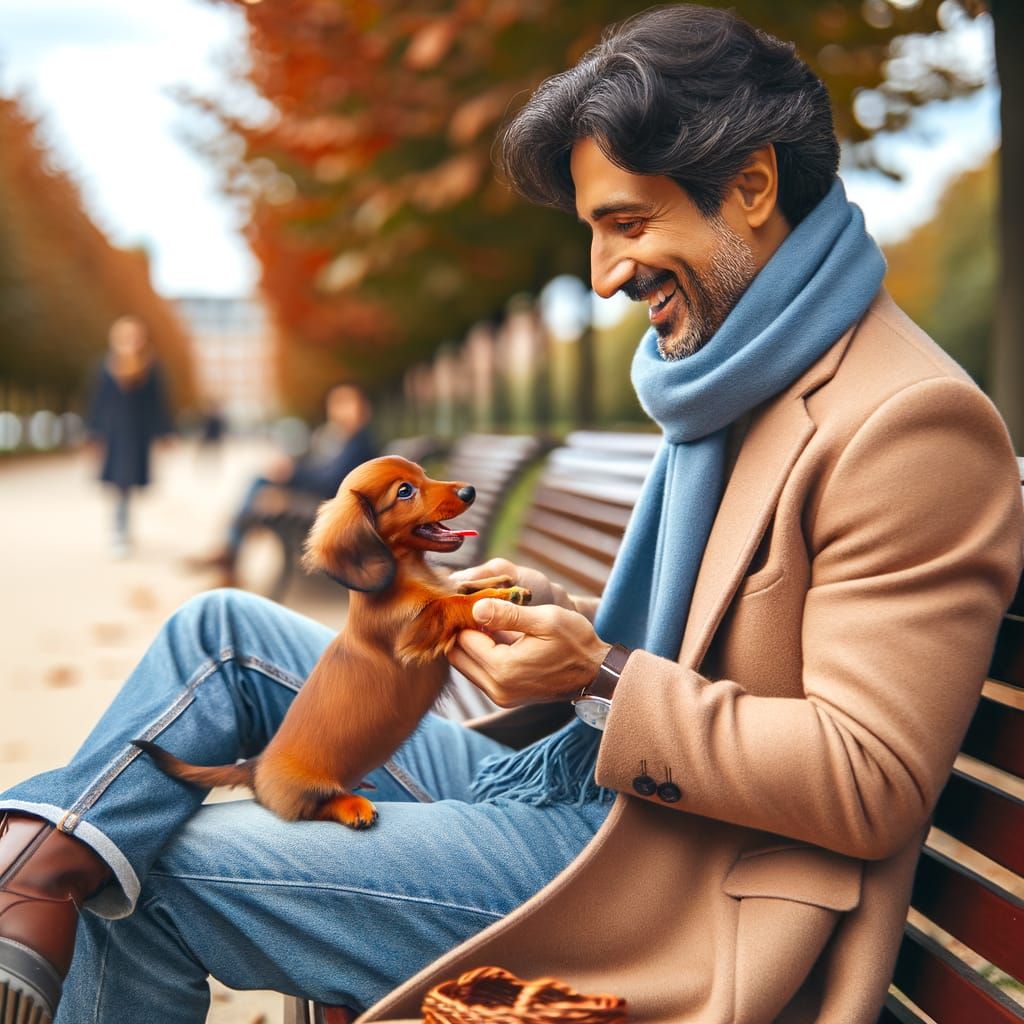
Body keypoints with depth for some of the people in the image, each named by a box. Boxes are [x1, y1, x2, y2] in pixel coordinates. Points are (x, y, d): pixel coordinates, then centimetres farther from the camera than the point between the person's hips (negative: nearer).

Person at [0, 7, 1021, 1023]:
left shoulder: (912, 423, -19)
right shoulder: (740, 376, 13)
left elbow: (870, 784, -22)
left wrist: (603, 673, -21)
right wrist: (562, 620, 3)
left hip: (661, 887, -9)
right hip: (572, 779, 10)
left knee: (153, 882, -14)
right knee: (222, 629, 7)